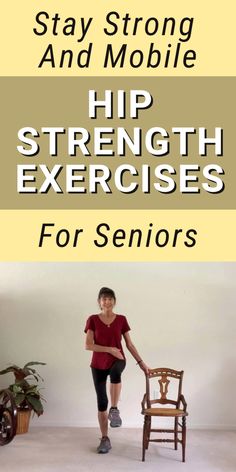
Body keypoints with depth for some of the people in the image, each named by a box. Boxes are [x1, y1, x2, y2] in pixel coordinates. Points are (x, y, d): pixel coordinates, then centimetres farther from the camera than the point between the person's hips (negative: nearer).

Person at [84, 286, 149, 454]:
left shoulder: (121, 319, 2)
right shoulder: (93, 320, -3)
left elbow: (129, 344, 7)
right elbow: (88, 345, -9)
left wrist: (141, 362, 4)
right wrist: (109, 349, -18)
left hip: (117, 360, 0)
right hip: (98, 364, 0)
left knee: (115, 372, -39)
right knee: (102, 402, 2)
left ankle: (114, 410, -26)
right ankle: (105, 439, 17)